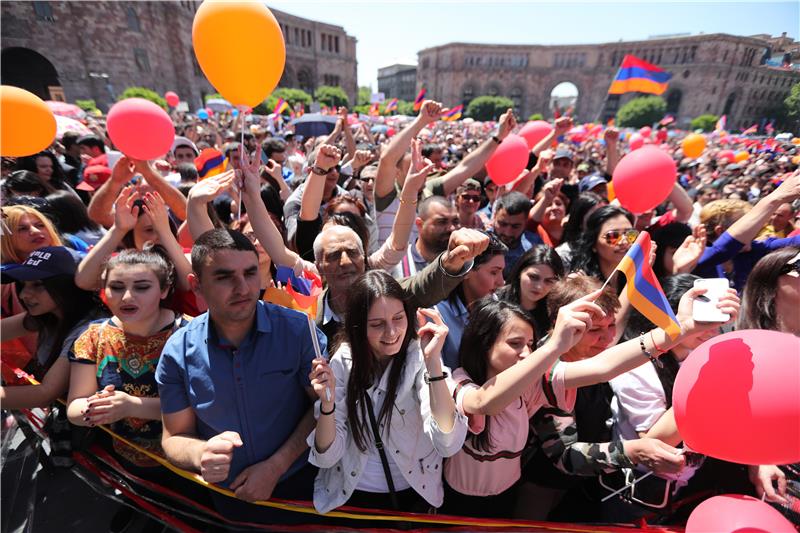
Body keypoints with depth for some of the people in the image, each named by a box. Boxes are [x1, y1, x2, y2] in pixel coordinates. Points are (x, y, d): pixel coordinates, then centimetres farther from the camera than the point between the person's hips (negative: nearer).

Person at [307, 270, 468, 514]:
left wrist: (432, 360, -38)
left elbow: (448, 444, -30)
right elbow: (326, 456, -13)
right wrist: (327, 403, -31)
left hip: (414, 494, 0)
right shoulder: (343, 361, -14)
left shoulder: (419, 356, -20)